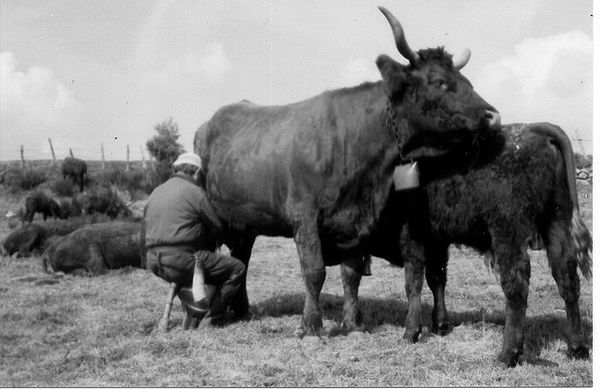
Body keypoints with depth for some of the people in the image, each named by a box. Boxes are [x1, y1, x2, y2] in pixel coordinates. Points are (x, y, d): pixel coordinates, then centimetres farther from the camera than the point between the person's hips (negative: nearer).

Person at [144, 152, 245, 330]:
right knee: (237, 268, 5)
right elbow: (216, 227, -2)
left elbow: (147, 227, 18)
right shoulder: (194, 191, -6)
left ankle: (192, 317, 28)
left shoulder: (156, 192, 16)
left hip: (154, 262, 8)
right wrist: (209, 245, 20)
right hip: (181, 260, -8)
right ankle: (213, 318, 4)